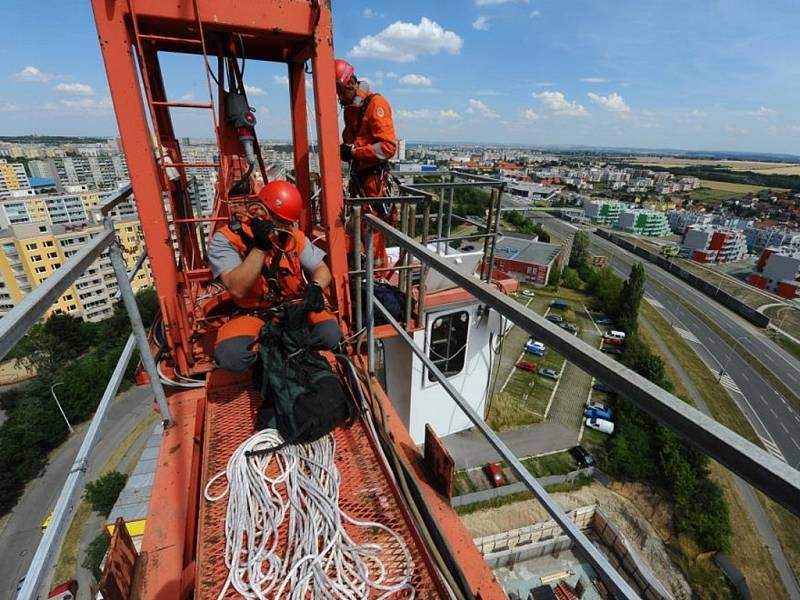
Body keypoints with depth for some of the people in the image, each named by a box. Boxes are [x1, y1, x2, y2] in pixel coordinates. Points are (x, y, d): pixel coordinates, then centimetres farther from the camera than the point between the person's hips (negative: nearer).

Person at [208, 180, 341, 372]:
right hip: (253, 314, -2)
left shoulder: (293, 236, -3)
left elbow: (321, 269, 2)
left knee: (329, 335, -24)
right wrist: (260, 247, -31)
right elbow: (237, 290, -25)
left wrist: (316, 287, -21)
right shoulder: (225, 239, -14)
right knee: (230, 356, -31)